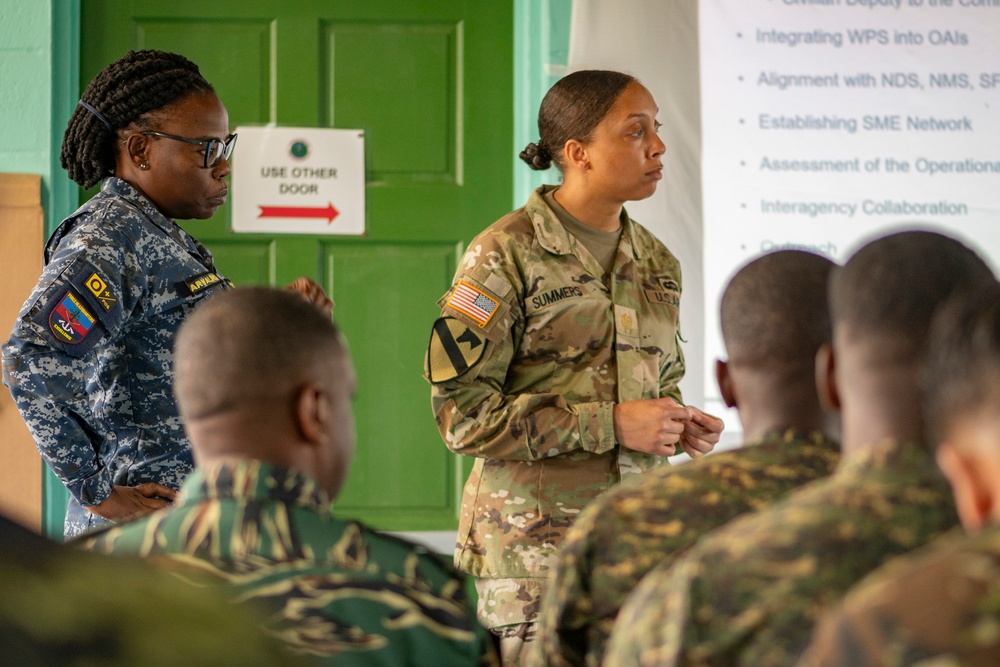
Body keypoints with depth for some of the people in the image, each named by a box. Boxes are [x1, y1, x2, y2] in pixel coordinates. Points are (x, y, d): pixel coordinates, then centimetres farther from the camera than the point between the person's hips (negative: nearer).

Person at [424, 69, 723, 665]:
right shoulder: (505, 255, -6)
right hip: (535, 544, -6)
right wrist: (611, 424, -16)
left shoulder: (656, 263, 15)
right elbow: (463, 413, -13)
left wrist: (681, 426, 4)